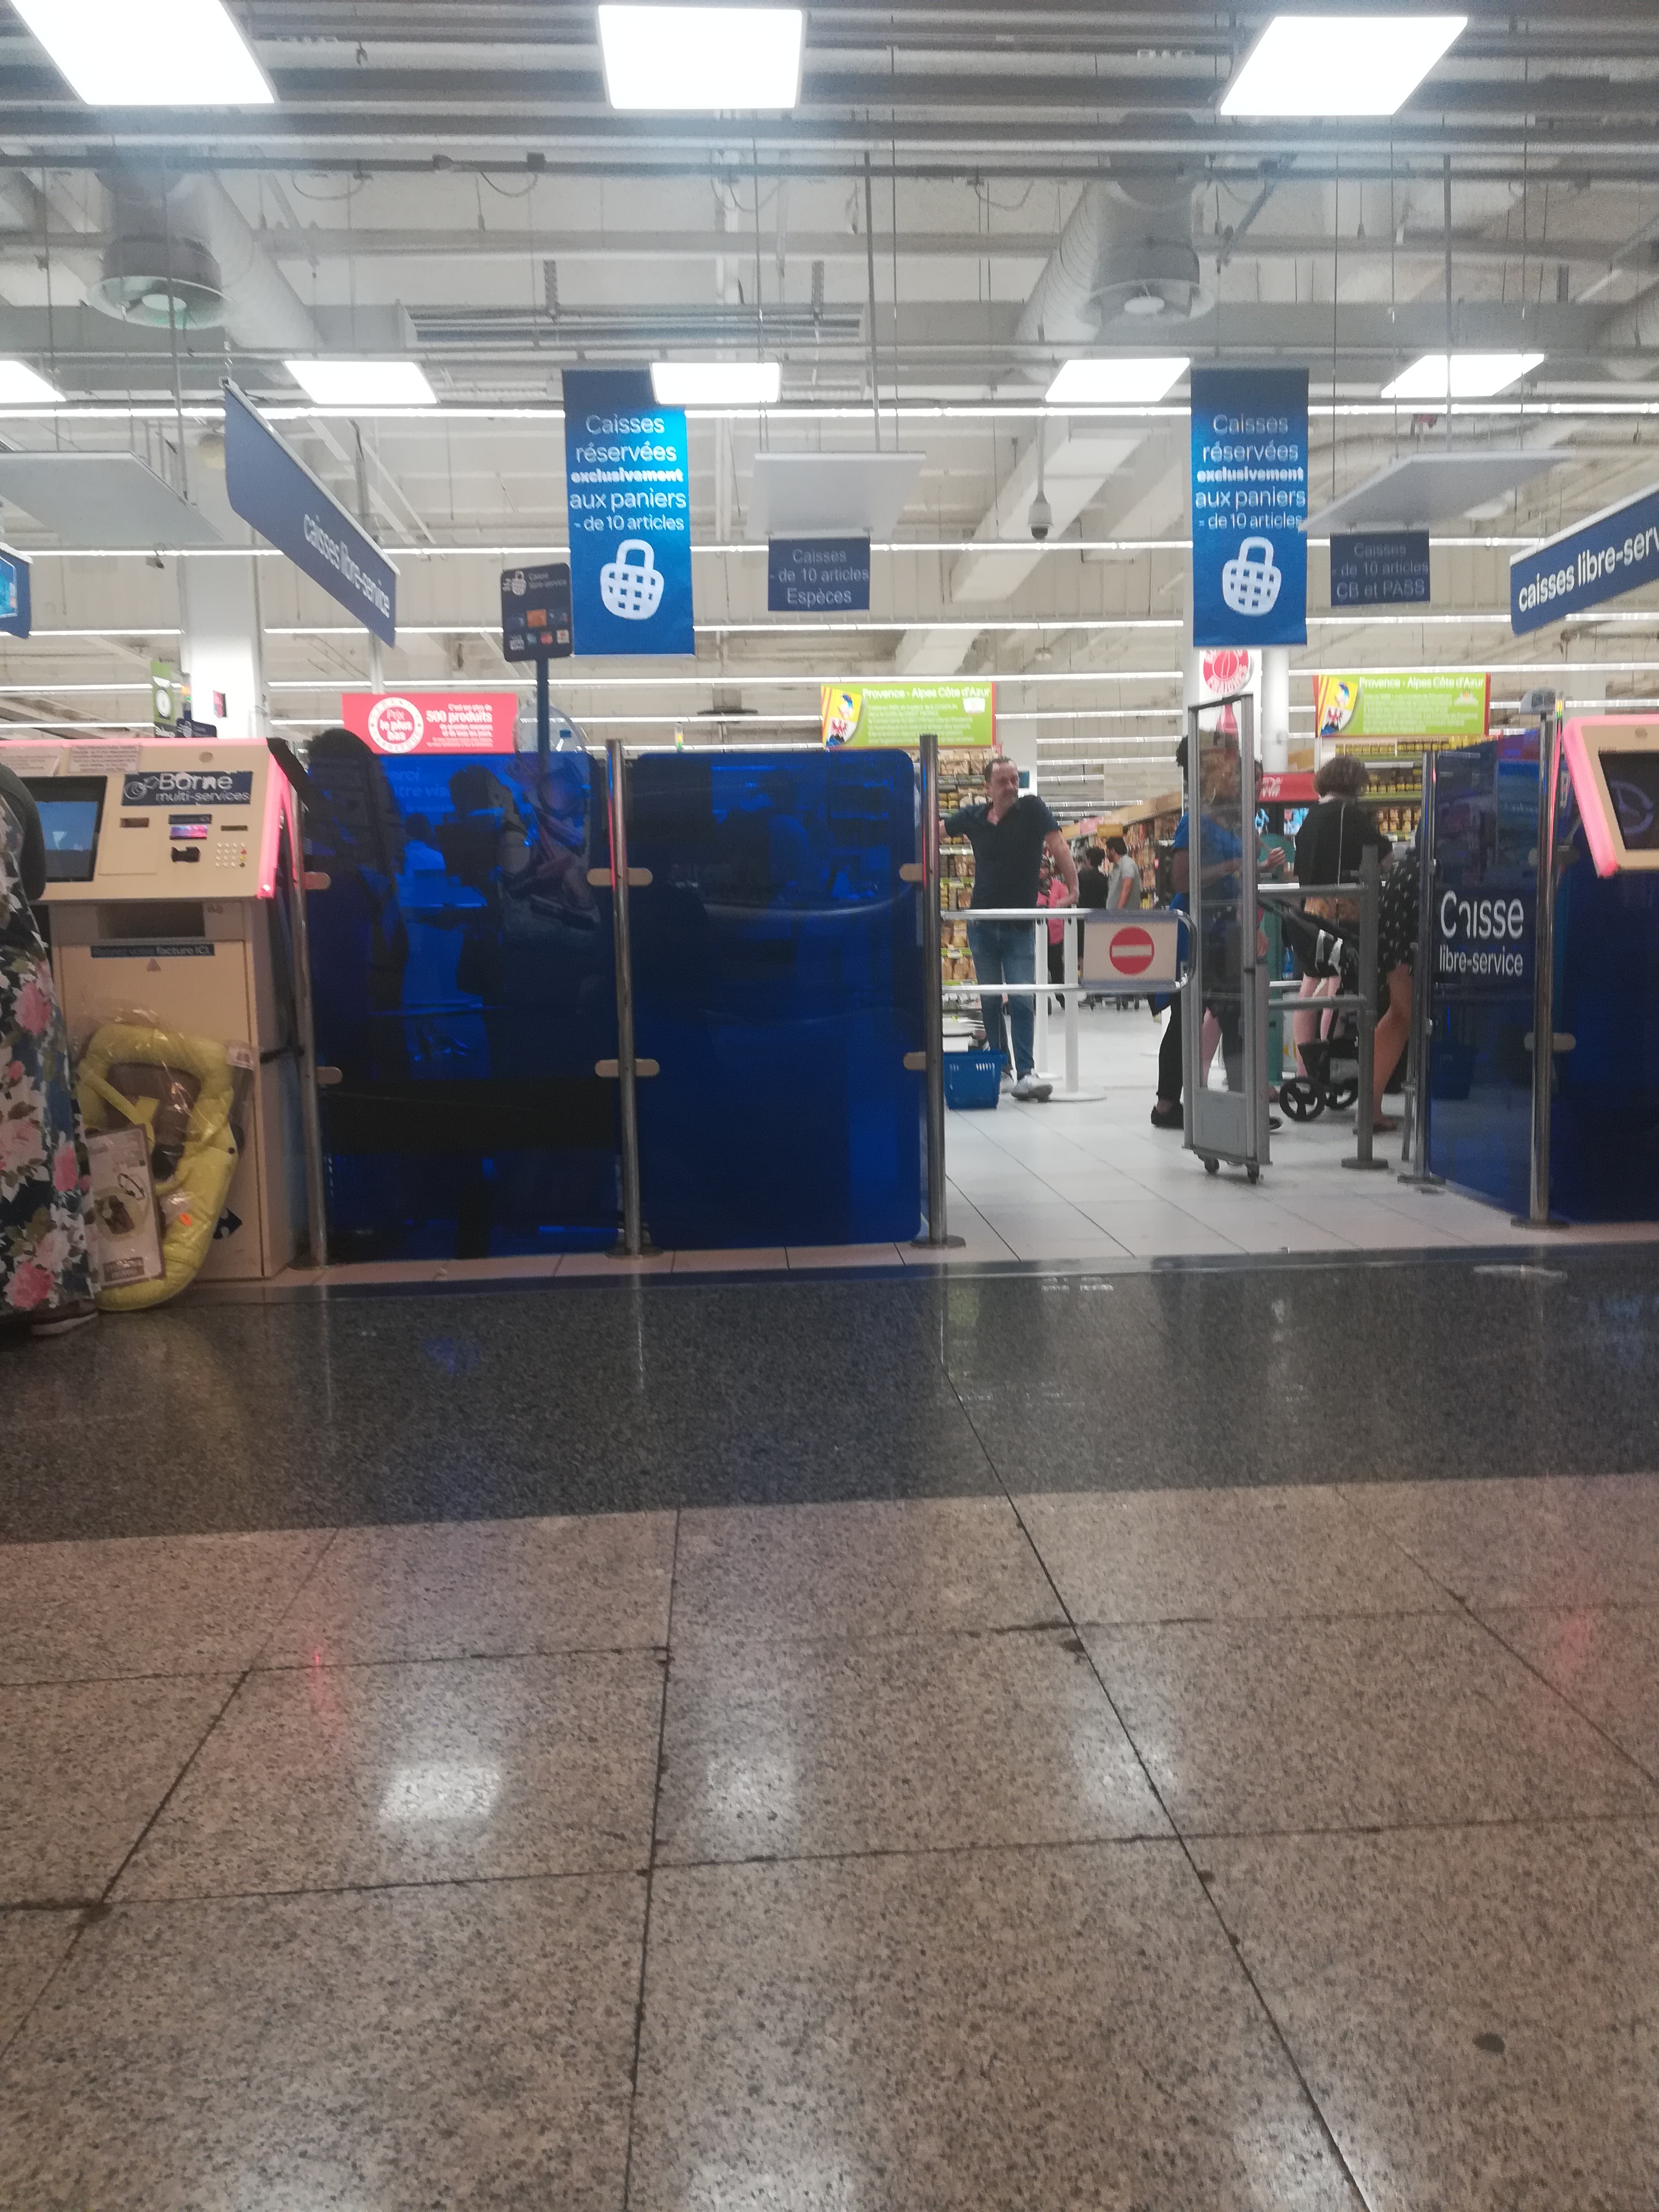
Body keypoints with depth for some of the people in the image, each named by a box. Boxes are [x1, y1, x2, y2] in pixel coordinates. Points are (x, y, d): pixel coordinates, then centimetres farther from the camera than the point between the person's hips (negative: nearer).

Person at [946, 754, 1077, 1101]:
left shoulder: (1032, 808, -8)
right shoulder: (972, 817, 1)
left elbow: (1059, 847, -14)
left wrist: (1074, 891, -24)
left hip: (1020, 927, -3)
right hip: (982, 925, 3)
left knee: (1022, 1001, -11)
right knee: (990, 1000, 11)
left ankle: (1025, 1074, -15)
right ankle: (999, 1063, 25)